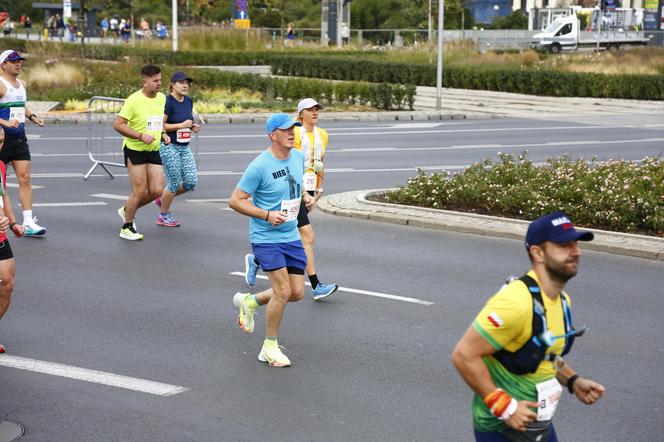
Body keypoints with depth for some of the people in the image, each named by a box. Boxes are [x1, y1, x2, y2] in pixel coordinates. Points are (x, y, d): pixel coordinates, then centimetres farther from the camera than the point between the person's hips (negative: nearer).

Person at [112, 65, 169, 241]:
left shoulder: (162, 98, 5)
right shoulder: (134, 100, -16)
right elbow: (118, 124, -17)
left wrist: (163, 134, 4)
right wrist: (140, 136, -24)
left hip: (153, 150, 6)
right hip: (134, 150, -6)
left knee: (157, 190, 1)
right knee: (139, 191, -5)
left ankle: (127, 210, 26)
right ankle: (127, 228, 14)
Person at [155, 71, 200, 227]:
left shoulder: (188, 101, 9)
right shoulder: (168, 102, -14)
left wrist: (192, 127, 3)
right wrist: (181, 125, -19)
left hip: (184, 147, 7)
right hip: (169, 147, -7)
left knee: (191, 182, 0)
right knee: (174, 183, -2)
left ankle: (163, 198, 24)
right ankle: (163, 216, 18)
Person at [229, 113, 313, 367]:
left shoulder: (298, 157, 4)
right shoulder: (260, 166, -17)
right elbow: (235, 201, -14)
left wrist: (305, 196, 4)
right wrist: (268, 215, -22)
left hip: (291, 236, 7)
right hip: (266, 238, -7)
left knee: (297, 293, 6)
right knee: (283, 291, -13)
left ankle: (249, 302, 31)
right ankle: (270, 348, 4)